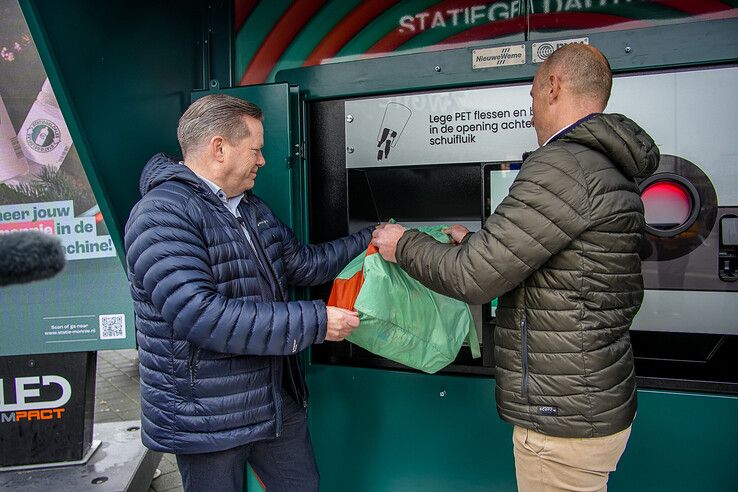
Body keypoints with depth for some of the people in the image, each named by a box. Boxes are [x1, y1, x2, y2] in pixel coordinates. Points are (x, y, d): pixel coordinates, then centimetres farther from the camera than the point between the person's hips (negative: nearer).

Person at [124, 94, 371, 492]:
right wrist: (315, 322, -27)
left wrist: (373, 240, 10)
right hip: (206, 419, -8)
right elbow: (201, 316, -30)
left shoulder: (251, 208, 10)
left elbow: (303, 264, 14)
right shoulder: (161, 215, -20)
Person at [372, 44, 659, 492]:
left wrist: (404, 244, -5)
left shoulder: (562, 165, -21)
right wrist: (476, 243, 21)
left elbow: (475, 278, -22)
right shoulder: (611, 170, 12)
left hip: (566, 418, -10)